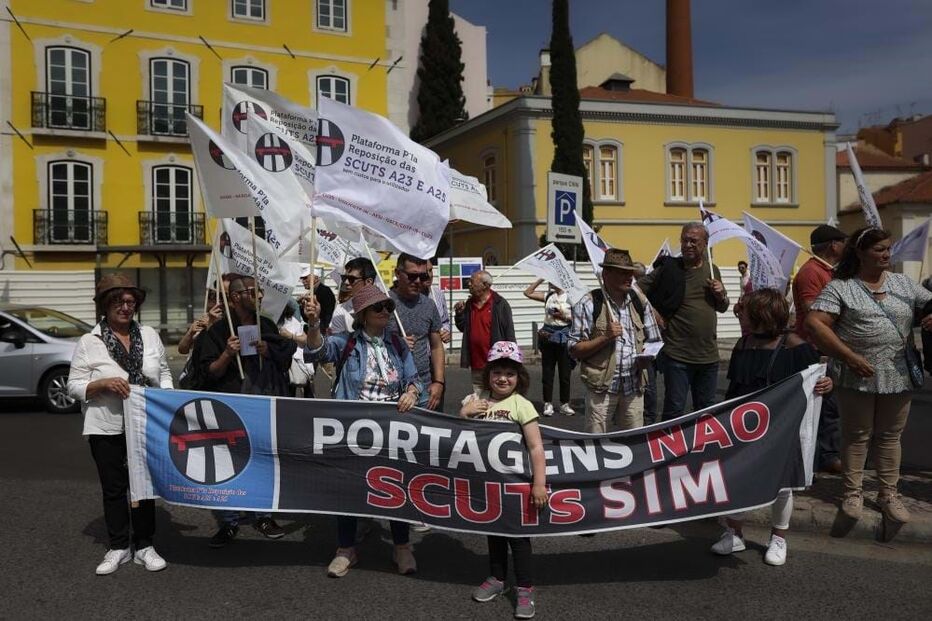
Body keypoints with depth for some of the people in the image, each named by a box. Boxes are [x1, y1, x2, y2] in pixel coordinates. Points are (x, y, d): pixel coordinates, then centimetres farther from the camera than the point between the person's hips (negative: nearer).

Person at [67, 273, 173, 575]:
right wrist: (104, 383, -20)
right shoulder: (89, 342, -4)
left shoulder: (149, 335, 5)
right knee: (113, 488, 9)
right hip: (107, 429, -2)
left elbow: (164, 374, 12)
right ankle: (118, 548, 23)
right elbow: (74, 387, -4)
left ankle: (144, 547, 20)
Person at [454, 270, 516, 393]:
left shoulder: (500, 304, -8)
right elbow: (462, 328, 17)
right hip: (476, 364, 6)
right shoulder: (469, 304, 10)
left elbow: (509, 332, -8)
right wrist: (459, 313, -1)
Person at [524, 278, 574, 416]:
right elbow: (528, 293, 8)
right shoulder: (548, 296, 7)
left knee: (565, 373, 4)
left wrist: (563, 316, -19)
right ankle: (548, 403, 11)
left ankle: (564, 404, 14)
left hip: (564, 337, -3)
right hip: (548, 337, 3)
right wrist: (541, 279, 4)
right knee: (547, 372, 5)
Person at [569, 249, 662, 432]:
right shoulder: (588, 304, -5)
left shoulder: (640, 303, 9)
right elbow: (574, 350, -6)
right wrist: (605, 337, -18)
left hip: (634, 384, 4)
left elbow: (653, 341, 18)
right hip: (602, 385, -4)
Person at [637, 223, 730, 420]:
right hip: (677, 355, -5)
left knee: (706, 409, 16)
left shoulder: (713, 270, 10)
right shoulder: (668, 269, -6)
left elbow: (722, 308, 19)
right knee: (674, 410, 0)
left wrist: (721, 295, 0)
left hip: (709, 356, 5)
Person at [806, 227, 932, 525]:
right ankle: (853, 492, 21)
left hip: (898, 376, 4)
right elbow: (814, 322, -15)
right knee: (857, 436, 8)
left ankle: (889, 494, 25)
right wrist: (850, 358, -17)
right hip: (857, 377, -4)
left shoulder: (904, 283, 10)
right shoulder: (840, 288, -6)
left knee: (890, 436, 13)